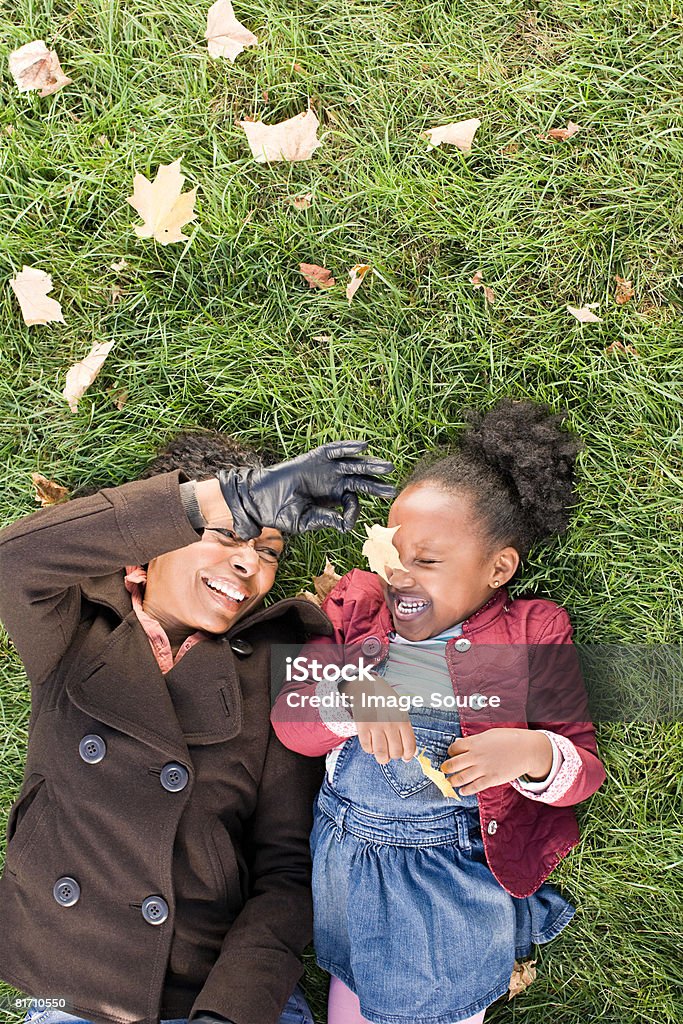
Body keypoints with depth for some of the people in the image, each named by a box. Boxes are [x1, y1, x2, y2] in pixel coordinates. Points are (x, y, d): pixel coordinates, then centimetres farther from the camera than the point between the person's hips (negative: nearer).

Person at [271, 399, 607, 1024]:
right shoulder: (358, 607, 0)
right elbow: (289, 722, -8)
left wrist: (535, 753, -27)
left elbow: (585, 765, -5)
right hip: (349, 863, 3)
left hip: (461, 877, -3)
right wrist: (351, 698, -28)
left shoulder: (531, 635, -7)